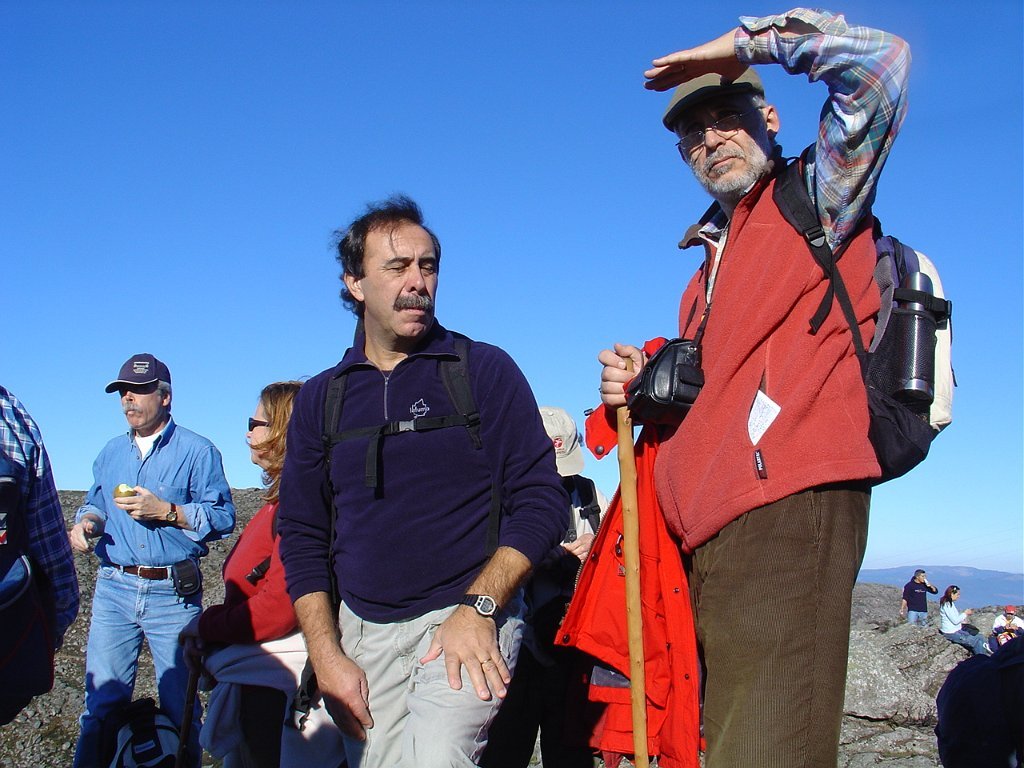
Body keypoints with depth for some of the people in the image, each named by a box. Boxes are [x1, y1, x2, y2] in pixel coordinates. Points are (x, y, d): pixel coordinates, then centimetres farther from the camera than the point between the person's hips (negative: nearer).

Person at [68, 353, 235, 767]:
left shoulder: (197, 450, -1)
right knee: (102, 699, 3)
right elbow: (95, 503, 22)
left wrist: (165, 510, -17)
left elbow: (222, 517, -7)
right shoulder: (111, 452, 16)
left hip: (173, 593, -4)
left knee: (178, 704, 6)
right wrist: (86, 522, 0)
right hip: (114, 588, 4)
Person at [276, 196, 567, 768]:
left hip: (472, 619, -4)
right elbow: (302, 537, 11)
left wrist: (477, 608, -16)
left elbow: (542, 501, -4)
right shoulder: (321, 398, 9)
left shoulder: (485, 371, 0)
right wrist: (327, 657, 0)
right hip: (362, 633, 4)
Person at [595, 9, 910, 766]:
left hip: (789, 506, -9)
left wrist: (746, 42, 0)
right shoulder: (714, 259, 29)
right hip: (716, 532, 9)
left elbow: (880, 59, -10)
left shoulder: (816, 200, 6)